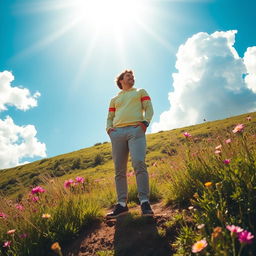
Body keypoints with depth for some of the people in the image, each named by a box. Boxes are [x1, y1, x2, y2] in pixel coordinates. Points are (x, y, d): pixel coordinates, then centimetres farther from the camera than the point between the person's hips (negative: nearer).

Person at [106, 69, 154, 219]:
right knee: (119, 170, -4)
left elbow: (149, 108, 12)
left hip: (136, 130, -3)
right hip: (117, 132, 3)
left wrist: (146, 121, -8)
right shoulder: (115, 99, 30)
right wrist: (109, 128, 4)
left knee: (139, 164, -21)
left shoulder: (140, 92, 25)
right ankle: (122, 204, -3)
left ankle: (145, 202, -21)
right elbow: (110, 117, 26)